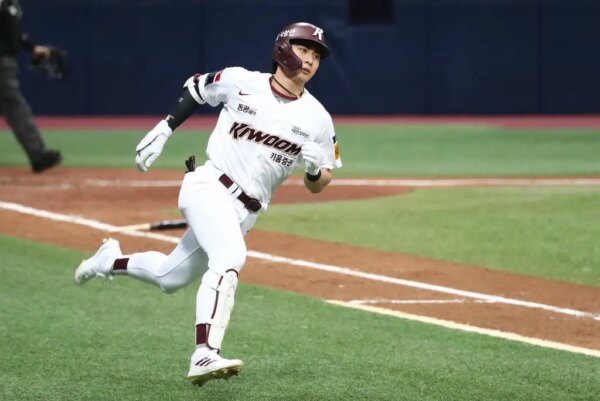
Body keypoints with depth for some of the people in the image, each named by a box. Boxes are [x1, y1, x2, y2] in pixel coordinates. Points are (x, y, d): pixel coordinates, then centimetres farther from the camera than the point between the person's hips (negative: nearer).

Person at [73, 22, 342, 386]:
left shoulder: (318, 119, 1)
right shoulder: (240, 82, -4)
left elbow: (317, 185, 8)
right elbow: (196, 88, 16)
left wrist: (316, 169, -15)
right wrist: (164, 130, 6)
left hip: (245, 212, 5)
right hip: (209, 187, -5)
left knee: (170, 278, 16)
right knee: (230, 257, -32)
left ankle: (113, 260, 45)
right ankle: (205, 355, -43)